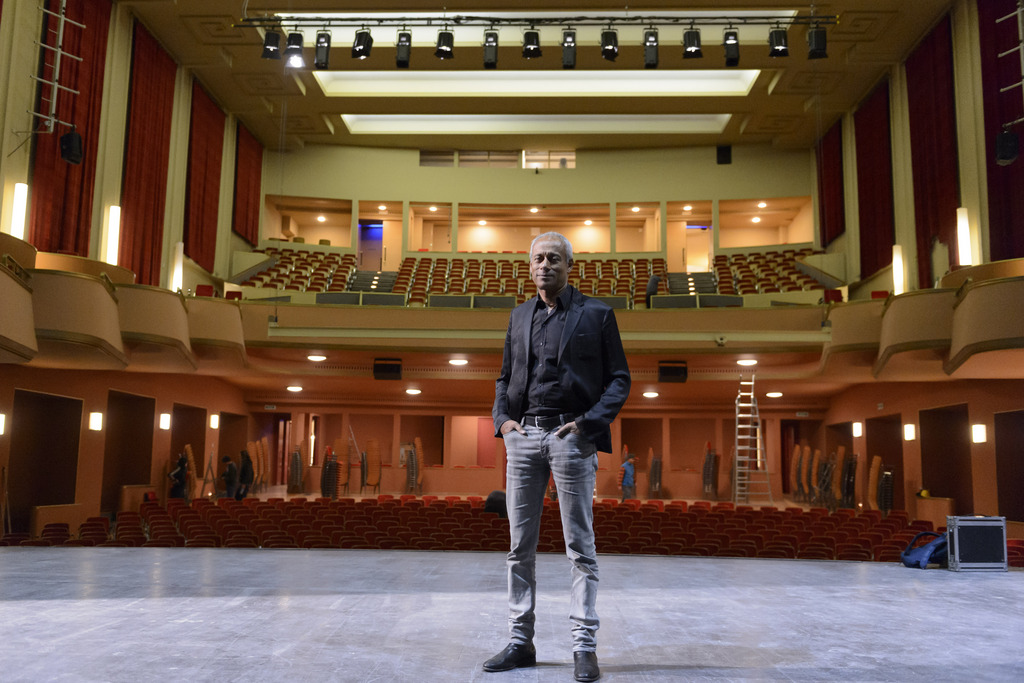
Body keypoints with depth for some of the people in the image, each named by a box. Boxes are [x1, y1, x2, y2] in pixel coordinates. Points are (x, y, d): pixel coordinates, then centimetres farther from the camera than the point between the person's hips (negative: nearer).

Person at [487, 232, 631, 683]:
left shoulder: (596, 314, 3)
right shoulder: (519, 316, 16)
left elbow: (619, 378, 1)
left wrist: (588, 422, -12)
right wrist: (502, 418, 3)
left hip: (572, 437, -4)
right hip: (523, 436, 4)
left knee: (580, 546, 1)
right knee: (520, 545, 8)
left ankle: (584, 647, 9)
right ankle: (520, 641, 18)